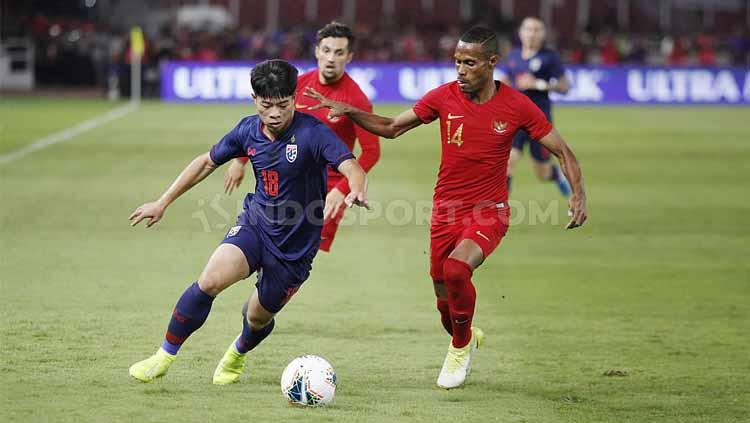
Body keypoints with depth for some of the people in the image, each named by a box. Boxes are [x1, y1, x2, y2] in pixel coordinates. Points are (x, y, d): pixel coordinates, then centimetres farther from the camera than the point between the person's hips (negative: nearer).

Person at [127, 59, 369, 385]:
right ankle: (165, 357, -10)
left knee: (258, 316, 11)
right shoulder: (249, 130, -5)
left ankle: (238, 354, 49)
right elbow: (207, 162, 11)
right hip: (256, 224, 2)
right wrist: (162, 203, 13)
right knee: (211, 279, -24)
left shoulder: (312, 132, -21)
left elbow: (351, 168, -33)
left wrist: (357, 191, -58)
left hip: (296, 246, -2)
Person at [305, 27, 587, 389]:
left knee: (456, 268, -30)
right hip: (445, 210, 3)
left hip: (489, 212, -3)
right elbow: (392, 128, 7)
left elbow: (563, 152, -2)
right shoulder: (444, 97, -5)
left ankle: (461, 346, -4)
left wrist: (578, 194, -18)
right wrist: (349, 111, -7)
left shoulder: (516, 107, -11)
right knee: (446, 303, 9)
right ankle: (466, 337, 46)